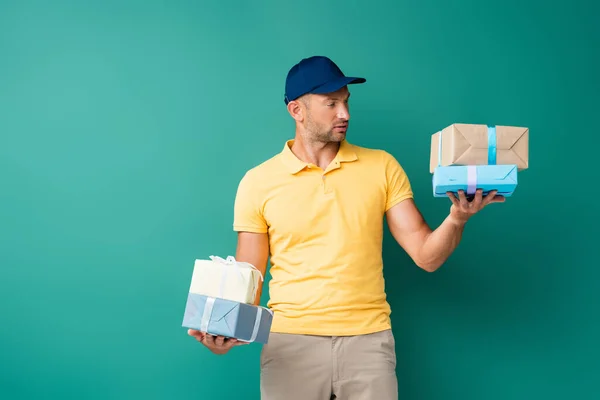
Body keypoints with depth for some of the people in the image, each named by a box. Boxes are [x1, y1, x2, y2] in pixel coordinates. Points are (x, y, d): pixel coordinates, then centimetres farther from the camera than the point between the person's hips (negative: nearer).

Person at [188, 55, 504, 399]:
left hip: (368, 339, 1)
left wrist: (457, 219, -19)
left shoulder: (382, 167, 3)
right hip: (291, 341, 0)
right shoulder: (258, 181, 1)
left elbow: (426, 256, 0)